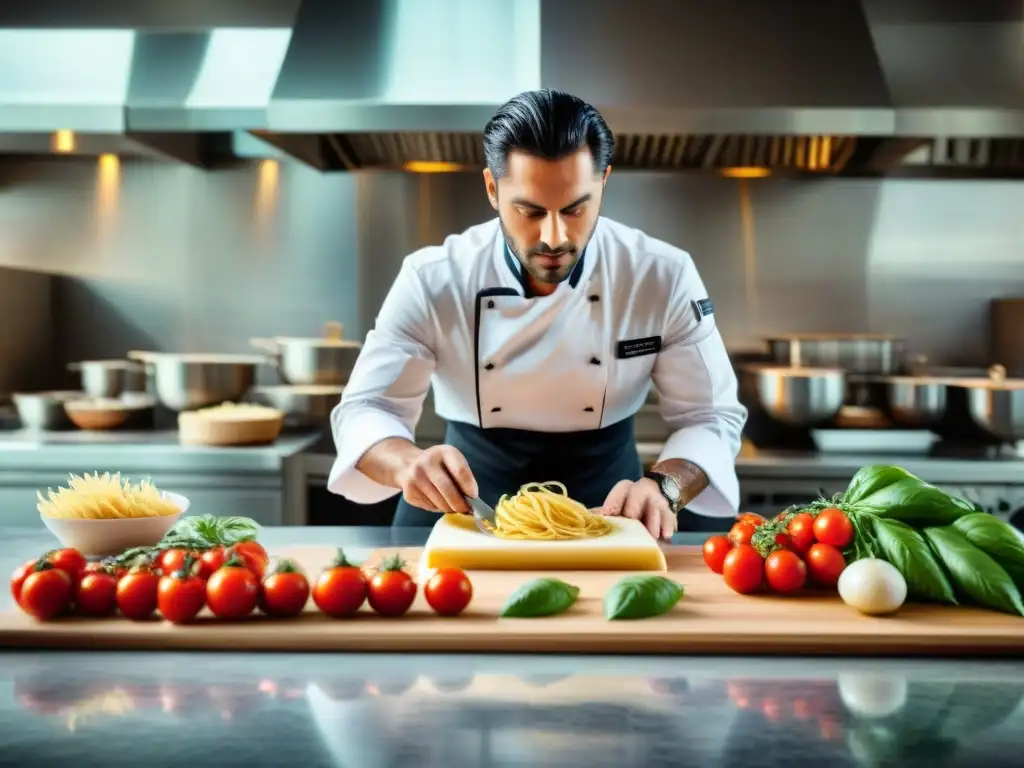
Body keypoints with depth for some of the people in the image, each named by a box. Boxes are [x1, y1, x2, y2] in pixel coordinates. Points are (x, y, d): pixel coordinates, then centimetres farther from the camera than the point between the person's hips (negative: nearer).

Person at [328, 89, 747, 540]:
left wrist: (664, 486, -29)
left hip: (603, 509, 2)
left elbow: (711, 417, -7)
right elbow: (365, 410, -10)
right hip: (467, 508, -1)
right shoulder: (433, 281, -13)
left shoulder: (664, 277, -12)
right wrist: (409, 463, -33)